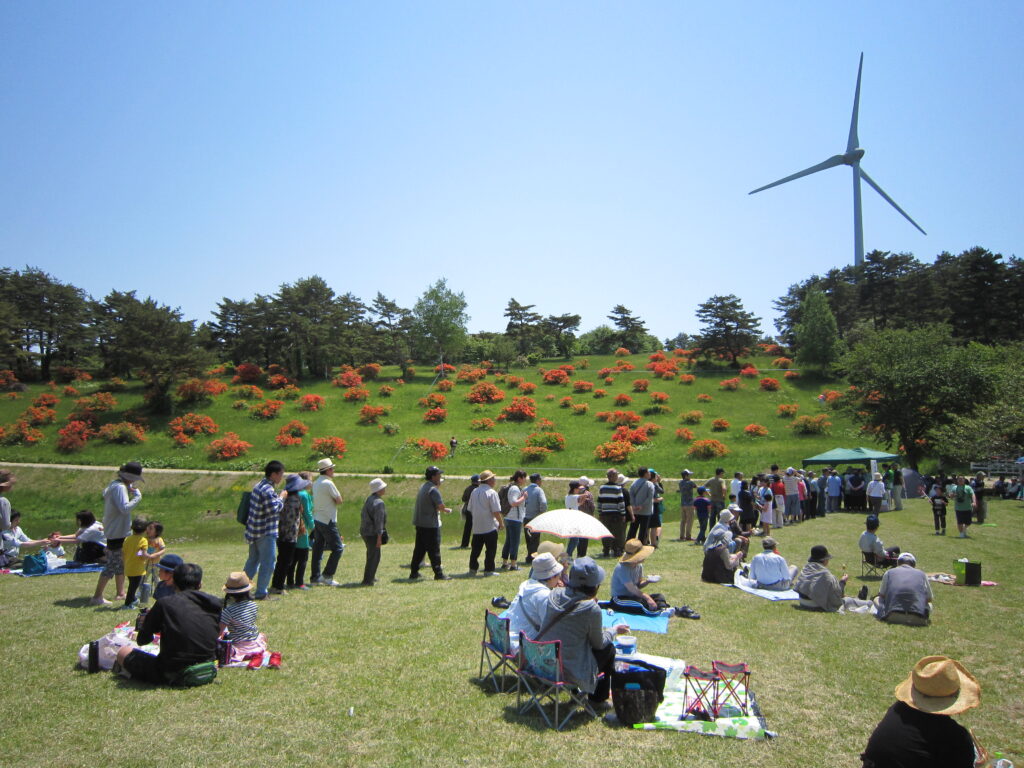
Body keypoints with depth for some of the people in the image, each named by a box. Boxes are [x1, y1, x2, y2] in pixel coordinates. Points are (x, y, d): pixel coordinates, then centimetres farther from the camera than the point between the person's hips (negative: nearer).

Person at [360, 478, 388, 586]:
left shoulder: (368, 499, 11)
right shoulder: (379, 502, -19)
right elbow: (379, 521, -23)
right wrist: (379, 536, -22)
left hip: (364, 531, 10)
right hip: (372, 533, -10)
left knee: (371, 555, 23)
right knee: (374, 556, -2)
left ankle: (371, 576, 36)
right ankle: (367, 580, -1)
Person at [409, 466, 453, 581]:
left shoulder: (422, 487, 12)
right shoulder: (433, 489, -17)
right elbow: (440, 505, -23)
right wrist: (447, 510, -1)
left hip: (420, 523, 9)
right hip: (431, 524, -9)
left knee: (419, 549, 15)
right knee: (434, 550, -3)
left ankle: (413, 572, 19)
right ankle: (438, 574, 2)